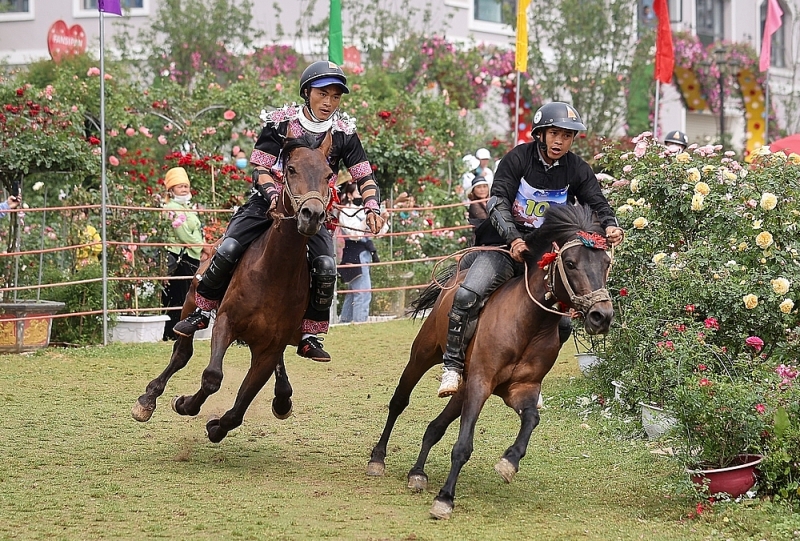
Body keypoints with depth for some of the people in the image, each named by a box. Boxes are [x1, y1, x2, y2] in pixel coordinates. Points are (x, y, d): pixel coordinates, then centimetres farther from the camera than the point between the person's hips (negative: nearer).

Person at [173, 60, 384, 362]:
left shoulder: (344, 132, -4)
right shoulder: (280, 122, -9)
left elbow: (365, 178, -2)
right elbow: (260, 169, -8)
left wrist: (372, 208, -22)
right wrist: (274, 195, -28)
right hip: (268, 202, -1)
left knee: (326, 267, -21)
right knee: (227, 250, -21)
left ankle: (309, 336, -3)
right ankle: (202, 313, 1)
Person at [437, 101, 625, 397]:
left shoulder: (577, 170, 0)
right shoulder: (518, 159, -9)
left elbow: (598, 205, -4)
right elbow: (498, 202, -17)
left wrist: (611, 227, -29)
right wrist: (513, 239, -34)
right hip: (504, 245, -3)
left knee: (562, 324, -6)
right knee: (467, 296, -26)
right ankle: (453, 366, -12)